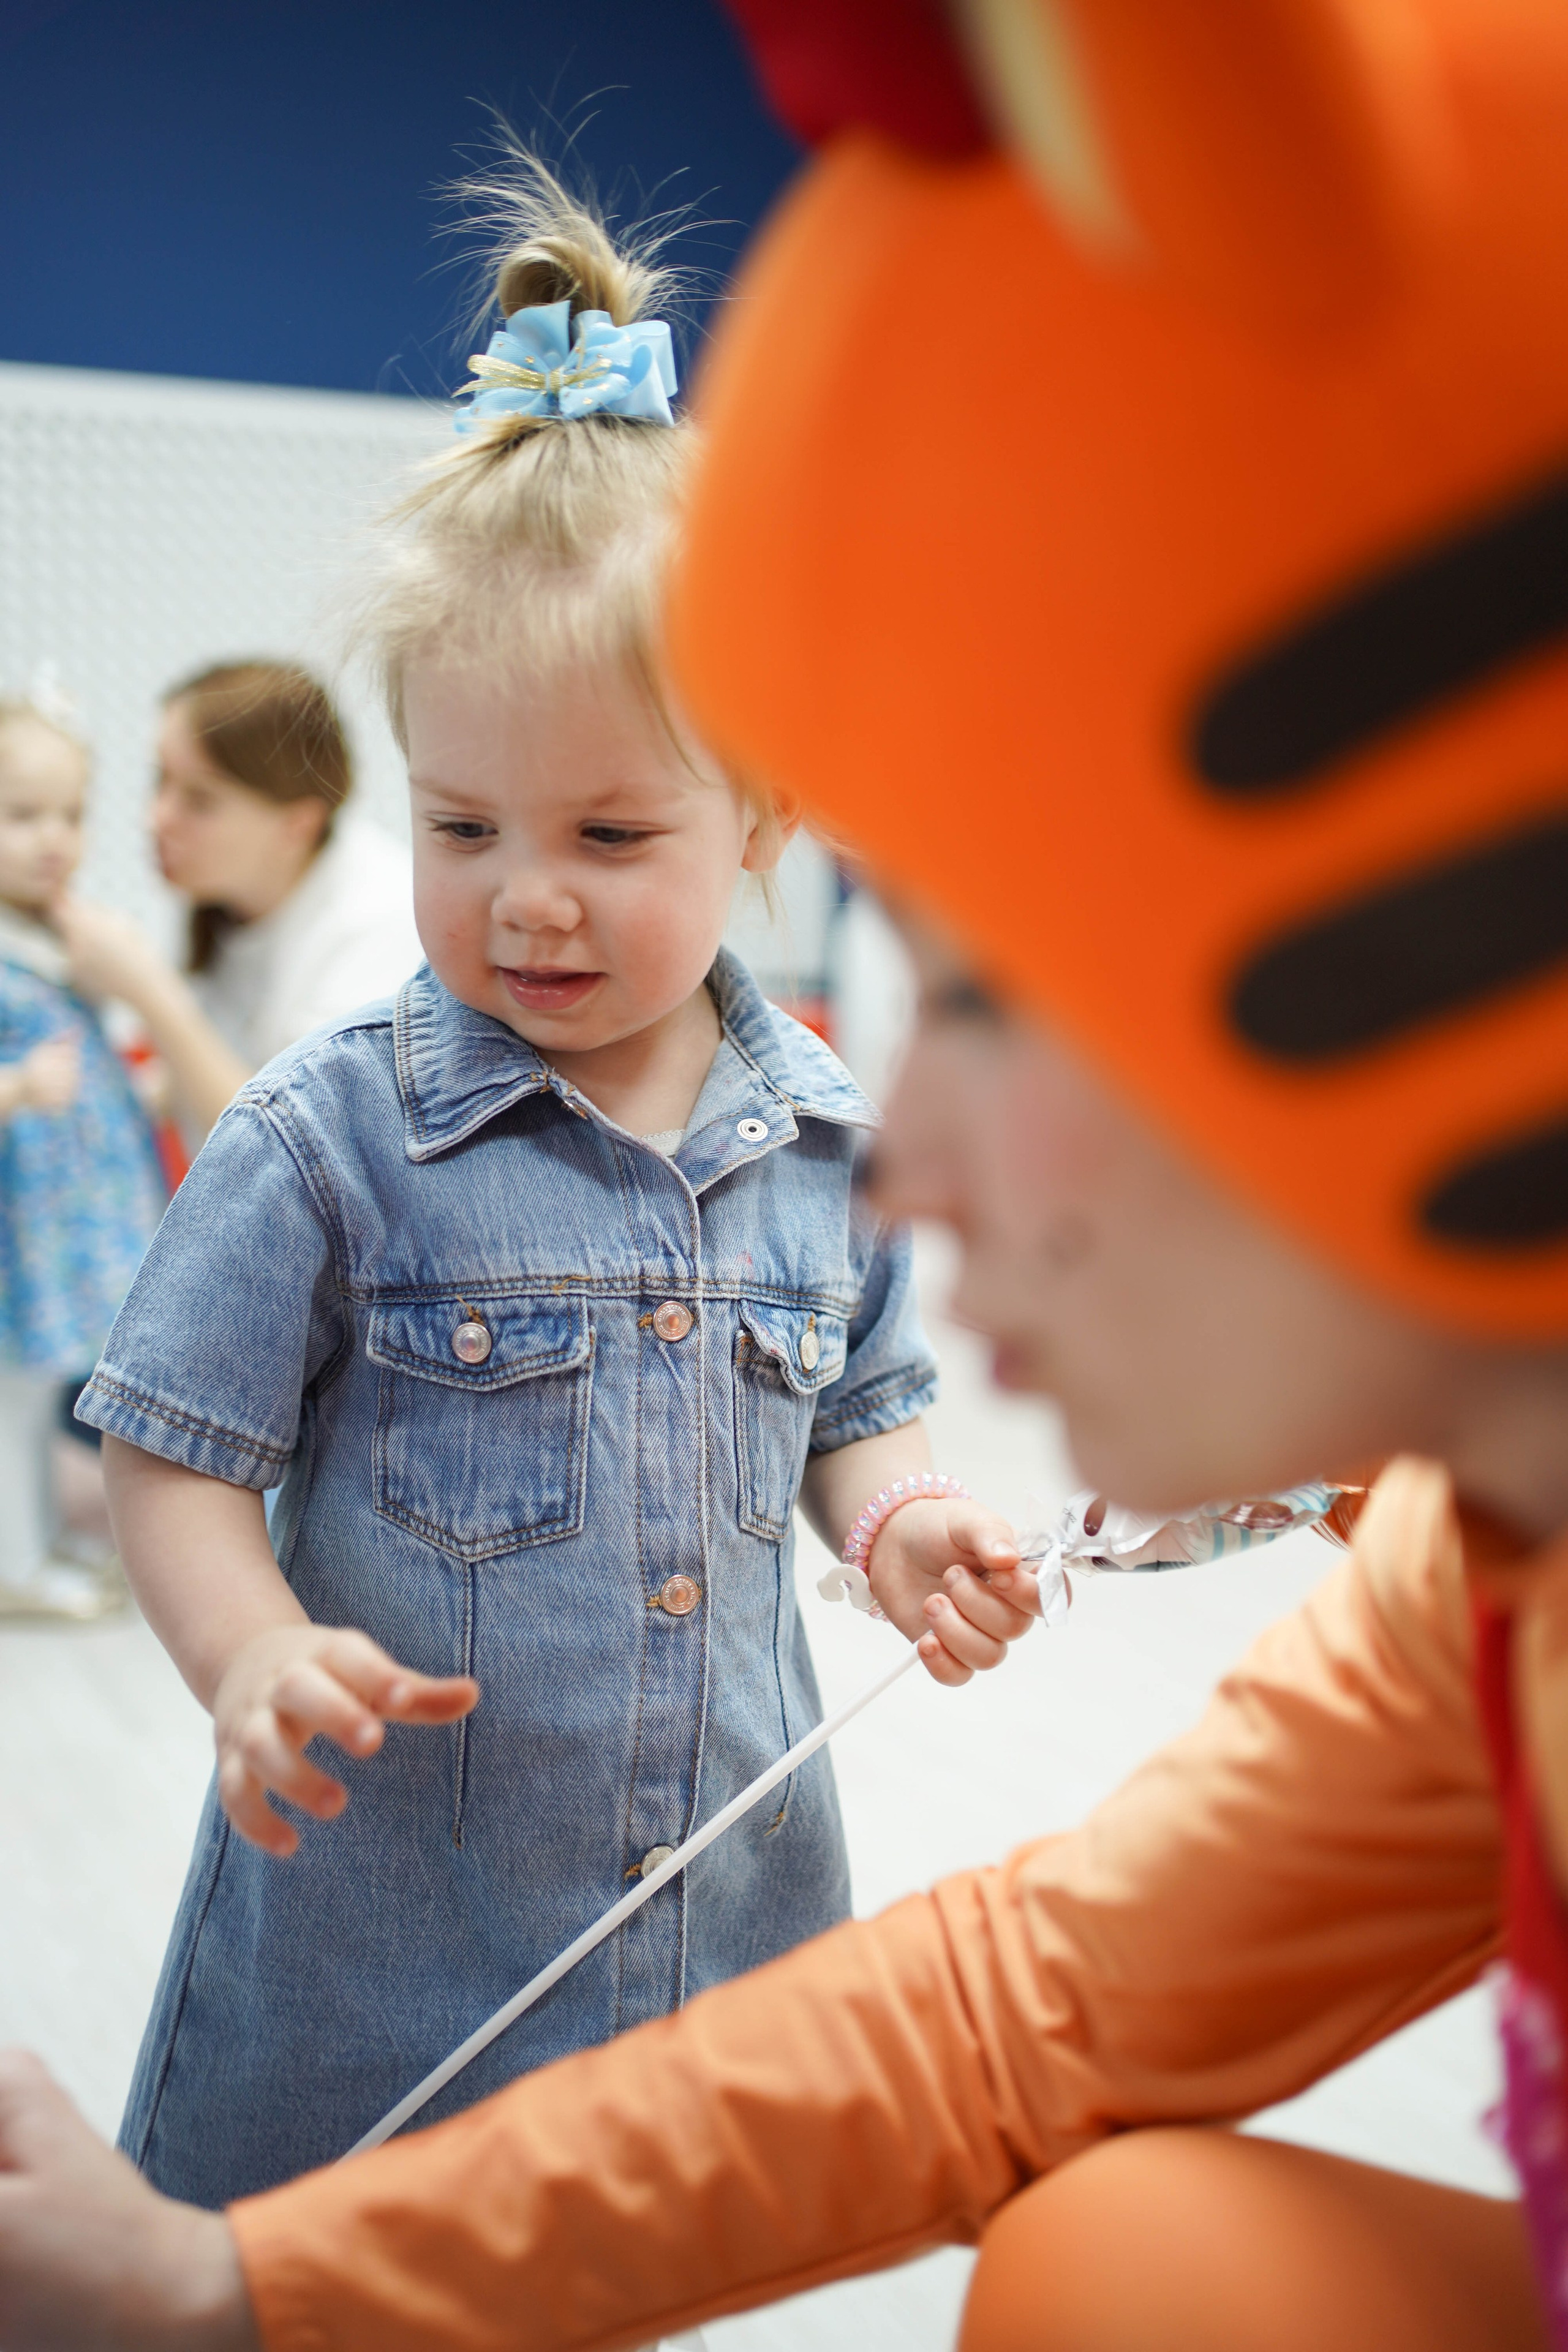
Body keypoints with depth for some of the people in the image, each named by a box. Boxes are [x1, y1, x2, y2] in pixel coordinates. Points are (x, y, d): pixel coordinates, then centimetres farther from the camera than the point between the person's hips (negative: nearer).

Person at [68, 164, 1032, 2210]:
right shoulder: (325, 1138, -13)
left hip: (725, 1887, 3)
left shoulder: (829, 1139, -2)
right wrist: (259, 1662, -25)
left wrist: (910, 1523, -8)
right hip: (380, 1910, -3)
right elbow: (174, 1463, -8)